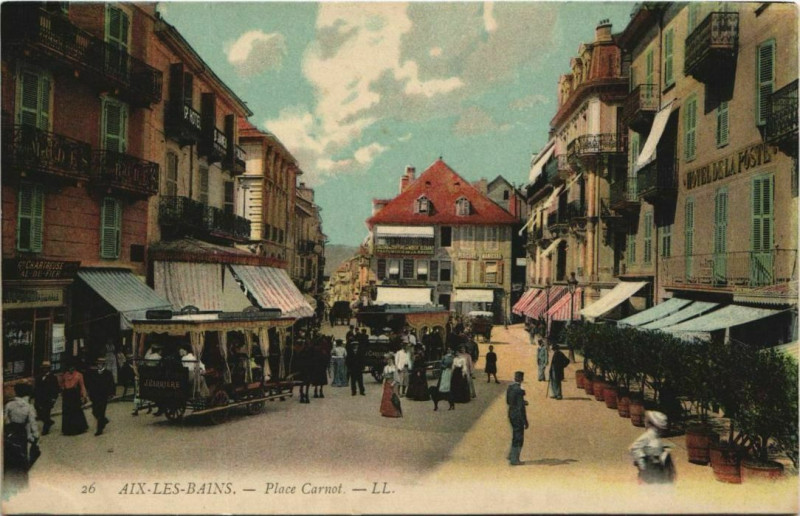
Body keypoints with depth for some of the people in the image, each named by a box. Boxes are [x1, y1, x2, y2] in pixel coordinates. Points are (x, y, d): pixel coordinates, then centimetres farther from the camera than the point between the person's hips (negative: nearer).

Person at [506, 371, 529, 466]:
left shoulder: (510, 387, 1)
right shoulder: (519, 390, -24)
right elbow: (521, 407, -22)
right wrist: (525, 421, -15)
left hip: (511, 414, 8)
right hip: (518, 416, -8)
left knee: (515, 436, 23)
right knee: (518, 438, 6)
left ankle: (511, 455, 31)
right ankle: (514, 460, 14)